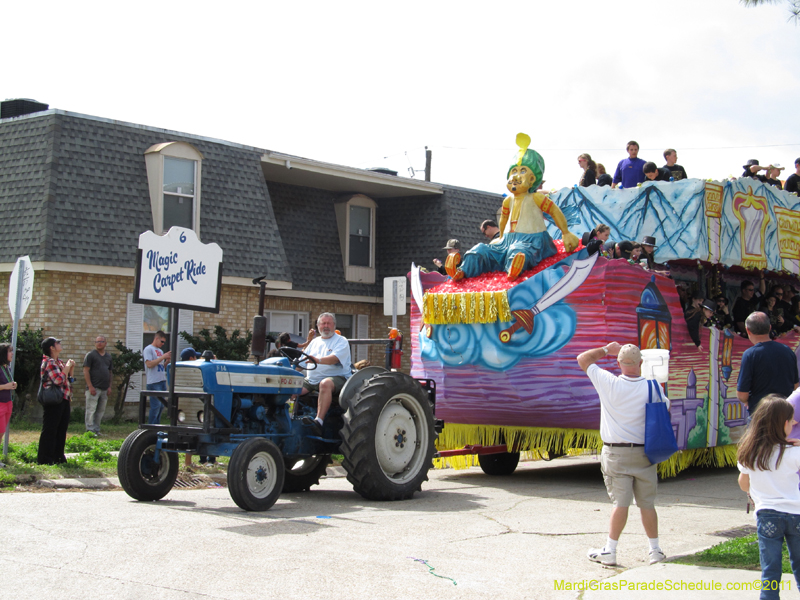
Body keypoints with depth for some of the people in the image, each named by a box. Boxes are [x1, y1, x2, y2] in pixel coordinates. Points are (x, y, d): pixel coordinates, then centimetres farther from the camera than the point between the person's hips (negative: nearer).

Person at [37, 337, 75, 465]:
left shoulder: (58, 362, 17)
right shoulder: (49, 362, -14)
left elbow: (67, 379, 21)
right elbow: (59, 380, -23)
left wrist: (71, 368, 6)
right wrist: (67, 367, -12)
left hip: (63, 400, 10)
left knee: (61, 430, 14)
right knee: (50, 430, -5)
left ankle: (58, 456, 23)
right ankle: (45, 459, 0)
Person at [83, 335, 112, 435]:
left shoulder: (108, 356, 17)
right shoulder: (90, 355, -1)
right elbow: (86, 371, -7)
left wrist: (109, 386, 10)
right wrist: (90, 386, -15)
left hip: (104, 389, 6)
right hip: (93, 388, -6)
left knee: (101, 411, 8)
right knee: (91, 410, -6)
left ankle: (96, 430, 14)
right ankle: (90, 430, -5)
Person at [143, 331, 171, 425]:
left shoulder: (160, 351, 21)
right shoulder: (148, 349, -3)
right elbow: (149, 364, -16)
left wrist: (168, 360, 5)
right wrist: (163, 357, -14)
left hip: (162, 382, 8)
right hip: (154, 383, -8)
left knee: (161, 406, 8)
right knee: (156, 406, -11)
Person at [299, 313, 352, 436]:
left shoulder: (341, 341, 2)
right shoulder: (314, 342, 23)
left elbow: (334, 358, -18)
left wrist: (318, 360, -36)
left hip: (336, 377, -6)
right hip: (311, 379, 6)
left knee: (325, 384, -40)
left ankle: (319, 421, -50)